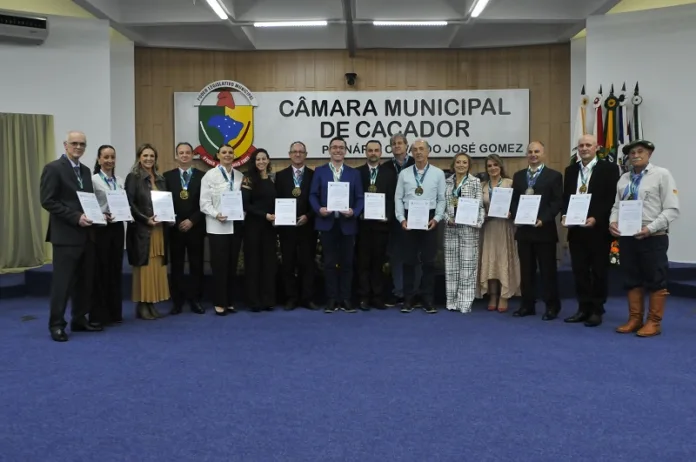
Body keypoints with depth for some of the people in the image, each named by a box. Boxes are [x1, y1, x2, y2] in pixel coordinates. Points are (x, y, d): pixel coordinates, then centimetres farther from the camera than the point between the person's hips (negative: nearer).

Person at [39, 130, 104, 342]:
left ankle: (80, 320, 22)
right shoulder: (53, 168, -7)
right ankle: (56, 324, 8)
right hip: (66, 234, -7)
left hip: (86, 234, 7)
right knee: (63, 281, -2)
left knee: (85, 281, 11)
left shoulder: (85, 170, 16)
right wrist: (75, 217, -19)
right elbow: (47, 201, -14)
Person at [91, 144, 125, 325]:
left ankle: (115, 312, 19)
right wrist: (102, 216, -23)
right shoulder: (93, 180, -5)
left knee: (116, 269, 10)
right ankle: (100, 315, 10)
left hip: (117, 227, 5)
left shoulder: (119, 181, 11)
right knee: (101, 270, 1)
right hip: (101, 228, -5)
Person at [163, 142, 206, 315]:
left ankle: (195, 300, 13)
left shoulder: (202, 176, 3)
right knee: (176, 266, 5)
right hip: (174, 228, 1)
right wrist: (174, 222, -9)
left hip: (196, 228, 0)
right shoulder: (168, 176, 6)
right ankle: (177, 301, 12)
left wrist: (192, 220, -11)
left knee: (196, 265, 4)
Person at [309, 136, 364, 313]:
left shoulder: (354, 173, 9)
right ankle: (332, 299, 10)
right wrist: (319, 209, -15)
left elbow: (360, 198, 4)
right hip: (327, 223, -1)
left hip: (347, 223, 1)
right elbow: (313, 195, 4)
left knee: (347, 263, 4)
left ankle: (345, 299, 13)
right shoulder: (320, 171, 7)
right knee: (329, 263, 3)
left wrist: (354, 212, -14)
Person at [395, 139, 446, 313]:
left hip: (429, 219, -1)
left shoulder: (438, 173, 3)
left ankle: (428, 300, 12)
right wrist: (402, 219, -7)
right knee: (409, 260, 4)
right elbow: (398, 198, 4)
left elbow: (442, 199, 2)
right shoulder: (404, 174, 5)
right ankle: (408, 299, 12)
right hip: (409, 219, 1)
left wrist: (436, 218, -10)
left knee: (429, 260, 4)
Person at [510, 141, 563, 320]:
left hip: (544, 229, -4)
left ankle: (552, 306, 10)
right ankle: (527, 305, 17)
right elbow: (513, 200, 12)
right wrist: (516, 217, -6)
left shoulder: (554, 175, 0)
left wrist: (543, 219, -17)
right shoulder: (518, 176, 13)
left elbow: (558, 202, -6)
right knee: (526, 269, 9)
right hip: (523, 229, 4)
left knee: (548, 269, 2)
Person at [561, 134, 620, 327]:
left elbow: (612, 199, -9)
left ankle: (597, 311, 14)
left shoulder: (609, 168, -3)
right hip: (576, 229, 5)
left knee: (599, 272, 5)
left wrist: (596, 219, -19)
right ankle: (583, 308, 19)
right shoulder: (570, 170, 12)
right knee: (579, 271, 9)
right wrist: (564, 215, -5)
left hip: (598, 229, -4)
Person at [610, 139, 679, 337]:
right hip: (626, 237, 5)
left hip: (653, 238, -5)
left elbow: (672, 209, -10)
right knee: (632, 280, 11)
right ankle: (635, 319, 22)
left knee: (655, 281, 4)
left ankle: (654, 322, 14)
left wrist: (650, 228, -19)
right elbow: (616, 206, 13)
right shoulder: (624, 179, 10)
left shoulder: (662, 174, -5)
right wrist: (613, 222, -7)